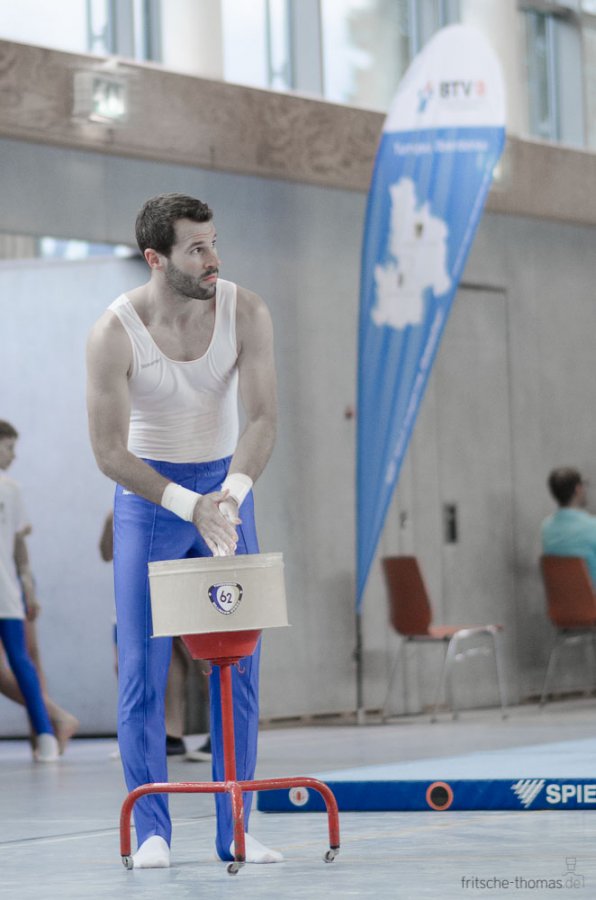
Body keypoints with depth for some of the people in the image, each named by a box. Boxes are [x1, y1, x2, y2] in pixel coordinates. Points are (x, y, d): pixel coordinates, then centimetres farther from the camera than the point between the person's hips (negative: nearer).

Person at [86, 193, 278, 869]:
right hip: (148, 492, -2)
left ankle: (235, 831, 6)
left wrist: (231, 493, -36)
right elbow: (109, 453, -19)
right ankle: (151, 831, 2)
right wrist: (190, 506, -29)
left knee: (239, 662, 0)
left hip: (225, 487, 2)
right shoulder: (115, 332, -19)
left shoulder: (244, 313, -13)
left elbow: (261, 418, -18)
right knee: (142, 667, -5)